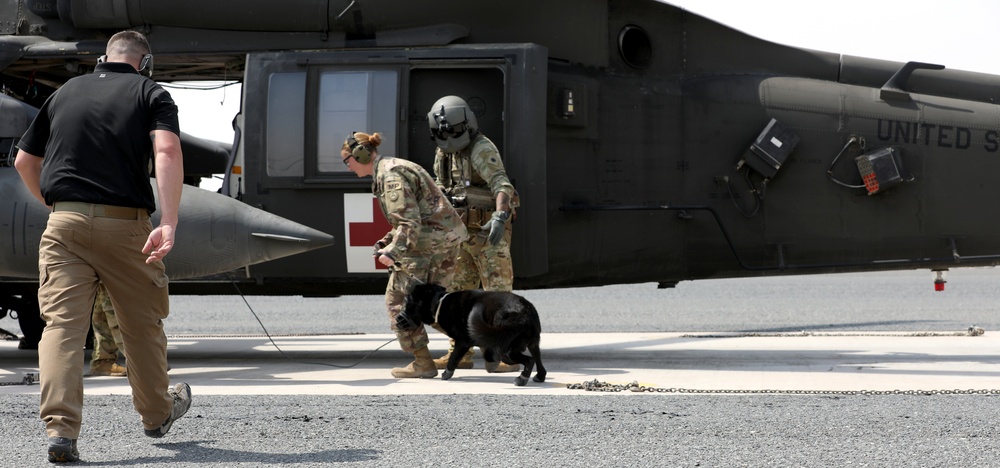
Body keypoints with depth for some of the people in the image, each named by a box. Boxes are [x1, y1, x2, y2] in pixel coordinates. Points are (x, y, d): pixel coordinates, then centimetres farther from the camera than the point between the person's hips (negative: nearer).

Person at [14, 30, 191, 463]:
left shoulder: (66, 92, 17)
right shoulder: (151, 94, 6)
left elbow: (24, 160, 20)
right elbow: (166, 151, -13)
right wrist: (168, 223, -21)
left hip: (64, 221, 2)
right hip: (124, 224, -2)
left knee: (61, 323, -4)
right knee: (143, 324, 16)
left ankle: (60, 428, -18)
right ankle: (157, 413, 34)